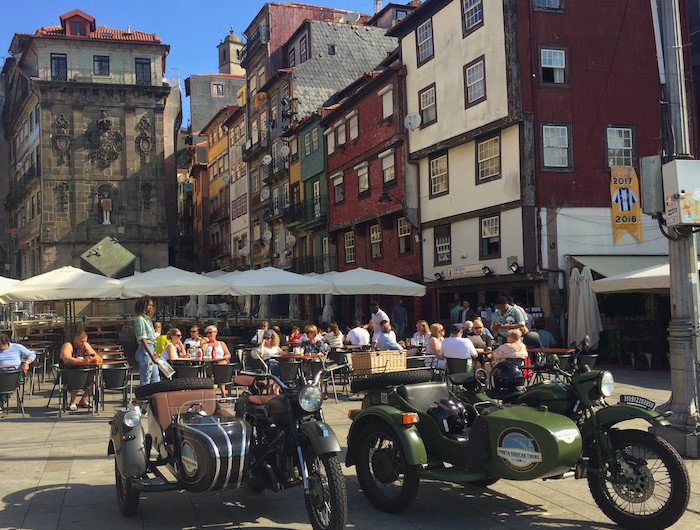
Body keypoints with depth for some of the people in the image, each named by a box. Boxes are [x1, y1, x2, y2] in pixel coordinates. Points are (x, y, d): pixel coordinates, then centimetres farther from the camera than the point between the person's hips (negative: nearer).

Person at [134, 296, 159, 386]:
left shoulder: (148, 319, 16)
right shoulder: (140, 319, -12)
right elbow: (143, 339, -19)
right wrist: (151, 355, -23)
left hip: (151, 349, 10)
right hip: (145, 351, -10)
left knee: (156, 380, 11)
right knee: (145, 381, -5)